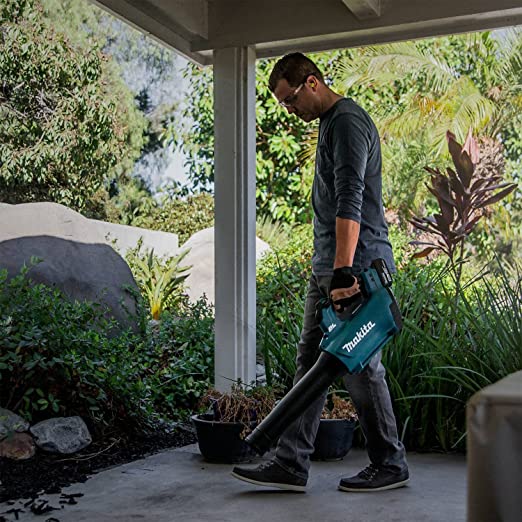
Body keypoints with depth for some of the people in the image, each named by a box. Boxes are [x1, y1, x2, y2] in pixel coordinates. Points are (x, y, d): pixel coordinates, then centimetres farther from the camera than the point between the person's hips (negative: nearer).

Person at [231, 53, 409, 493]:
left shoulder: (348, 121, -11)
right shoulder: (330, 122, 21)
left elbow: (350, 202, -23)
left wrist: (343, 270, -30)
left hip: (357, 265, -10)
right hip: (329, 267, 10)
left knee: (360, 365, -3)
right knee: (311, 361, 7)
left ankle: (390, 465, 12)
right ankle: (291, 465, 10)